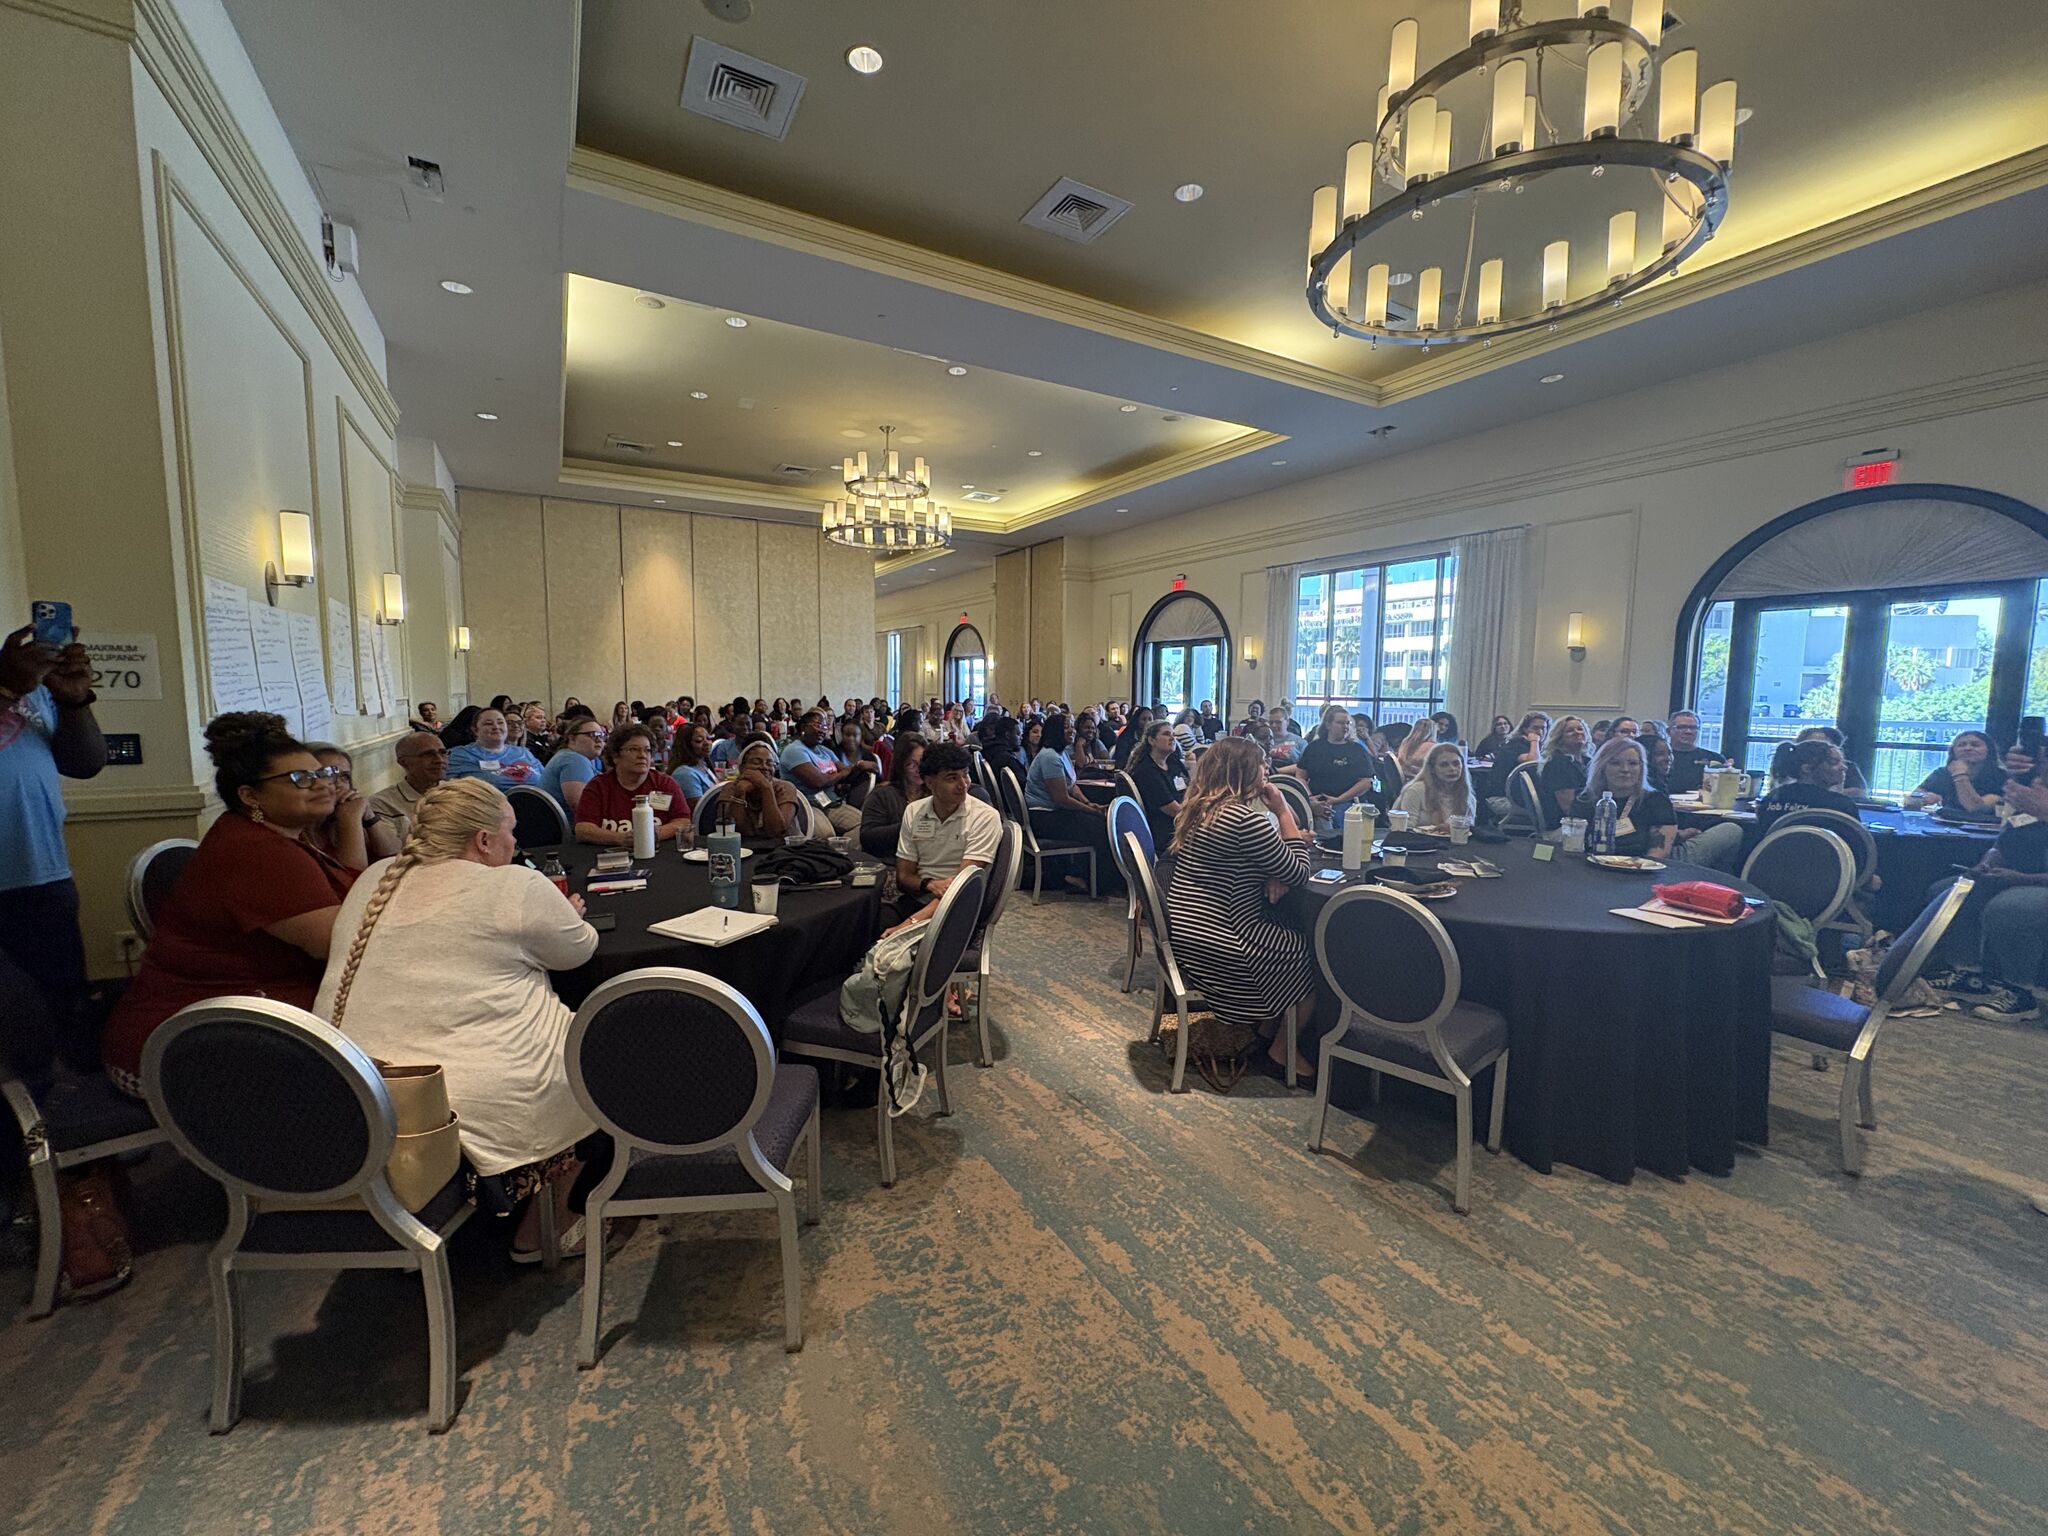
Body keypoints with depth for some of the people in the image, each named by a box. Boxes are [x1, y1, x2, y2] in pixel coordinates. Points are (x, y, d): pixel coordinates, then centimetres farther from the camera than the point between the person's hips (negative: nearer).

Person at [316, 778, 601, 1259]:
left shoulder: (374, 881, 9)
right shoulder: (516, 887, -11)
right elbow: (578, 951, 3)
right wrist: (569, 915, 24)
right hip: (478, 1098, -8)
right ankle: (543, 1228, 24)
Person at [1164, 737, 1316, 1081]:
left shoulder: (1200, 808, 6)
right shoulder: (1245, 818, -24)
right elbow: (1299, 874, -13)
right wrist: (1284, 811, -8)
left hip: (1188, 932, 9)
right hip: (1220, 944, -9)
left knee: (1292, 933, 24)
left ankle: (1266, 1026, 34)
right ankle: (1282, 1049, 23)